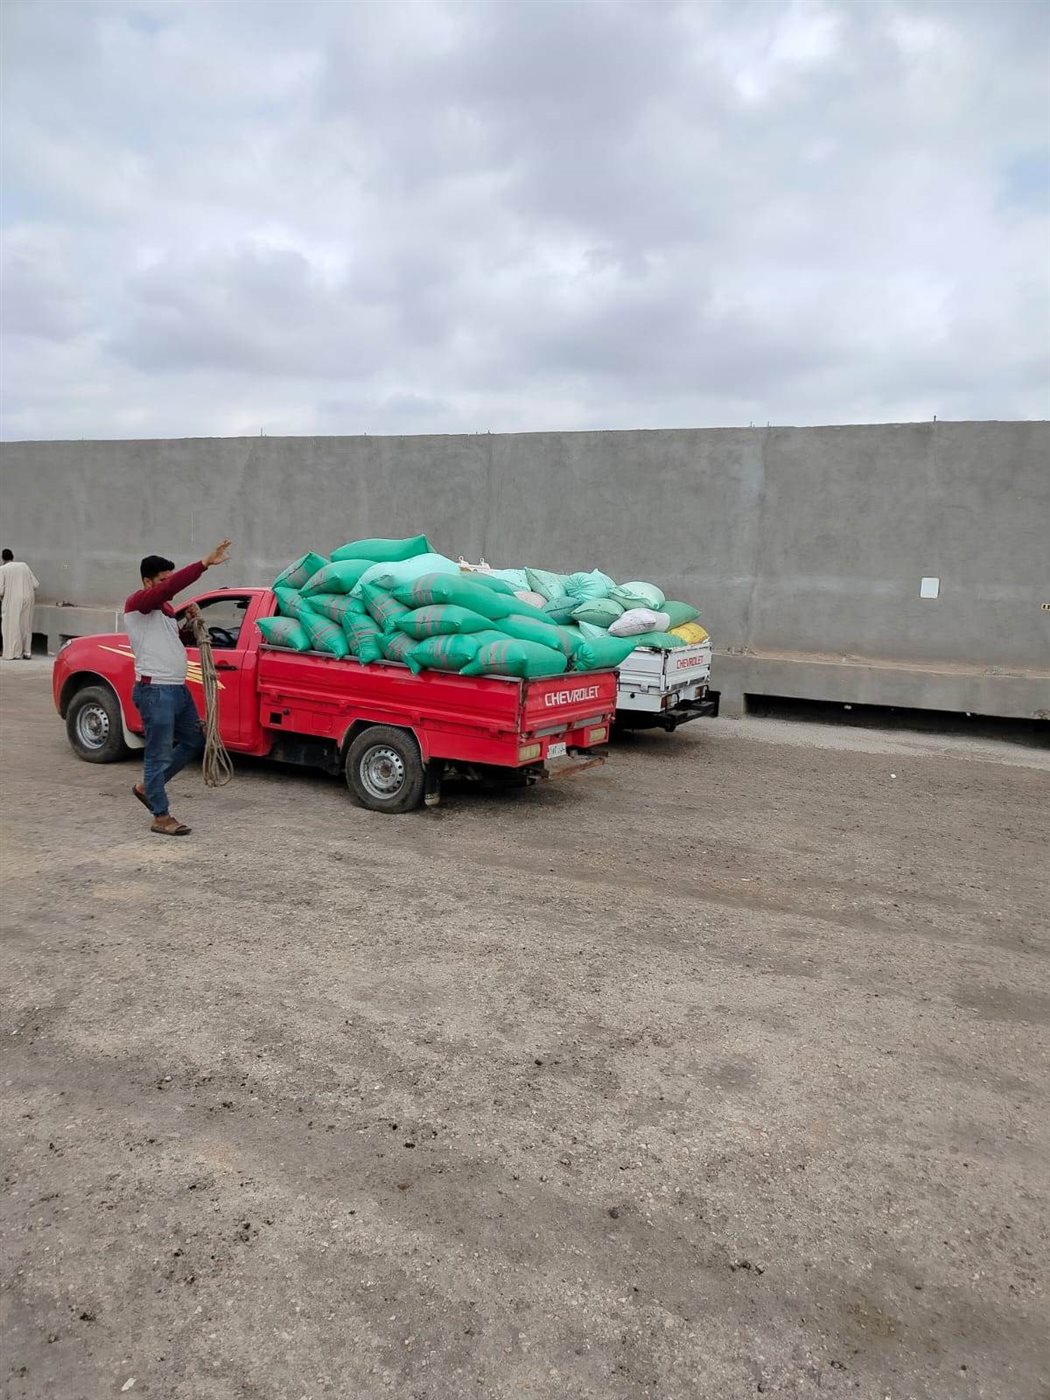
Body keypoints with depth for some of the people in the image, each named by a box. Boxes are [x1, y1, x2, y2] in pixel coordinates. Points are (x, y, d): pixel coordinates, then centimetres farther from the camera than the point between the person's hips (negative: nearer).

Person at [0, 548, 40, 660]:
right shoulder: (24, 565, 8)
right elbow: (36, 585, 5)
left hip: (12, 600, -4)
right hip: (28, 598, 4)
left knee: (12, 626, 3)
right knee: (26, 625, 12)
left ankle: (14, 653, 1)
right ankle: (27, 652, 14)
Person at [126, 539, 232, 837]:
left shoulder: (165, 607, 17)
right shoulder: (138, 602, -11)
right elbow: (172, 587, -30)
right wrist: (206, 563, -35)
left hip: (178, 689, 9)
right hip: (155, 691, -9)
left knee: (193, 742, 19)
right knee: (160, 754, -2)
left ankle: (147, 787, 31)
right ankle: (161, 818, 8)